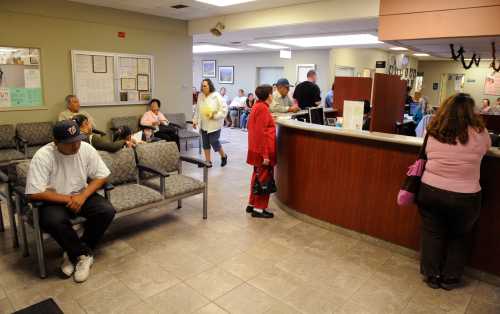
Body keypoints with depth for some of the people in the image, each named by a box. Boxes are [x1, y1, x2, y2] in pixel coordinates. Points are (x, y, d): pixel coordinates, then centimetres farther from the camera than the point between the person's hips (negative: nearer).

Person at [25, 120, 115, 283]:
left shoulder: (86, 149, -11)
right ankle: (84, 254, -12)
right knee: (53, 221, -35)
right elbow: (34, 193, -23)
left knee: (107, 211, -21)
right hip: (54, 201, -3)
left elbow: (101, 176, -6)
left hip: (81, 195, 3)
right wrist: (68, 199, -20)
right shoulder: (43, 156, -21)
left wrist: (82, 196, -19)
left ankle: (75, 253, -4)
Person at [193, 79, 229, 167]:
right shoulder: (200, 96, 7)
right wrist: (195, 121, 13)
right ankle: (208, 161, 20)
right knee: (205, 143, 9)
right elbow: (197, 110, 15)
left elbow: (224, 109, -14)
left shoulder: (216, 96, -12)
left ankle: (224, 156, 23)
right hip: (203, 125, 6)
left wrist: (215, 116, -20)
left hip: (214, 125, -6)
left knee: (214, 142, -3)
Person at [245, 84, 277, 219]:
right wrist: (265, 155, -23)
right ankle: (259, 209, 8)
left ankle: (252, 204, 28)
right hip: (263, 151, -10)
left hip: (256, 149, 10)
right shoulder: (263, 108, -18)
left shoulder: (257, 106, 11)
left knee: (257, 177, 18)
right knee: (263, 179, 0)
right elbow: (261, 133, -23)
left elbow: (253, 127, 21)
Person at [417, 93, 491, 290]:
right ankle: (450, 278, 33)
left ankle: (432, 276, 29)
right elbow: (488, 147, 13)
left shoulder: (433, 133, -4)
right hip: (464, 197, -1)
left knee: (432, 234, 16)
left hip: (430, 191, 1)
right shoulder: (479, 133, -8)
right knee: (458, 237, 20)